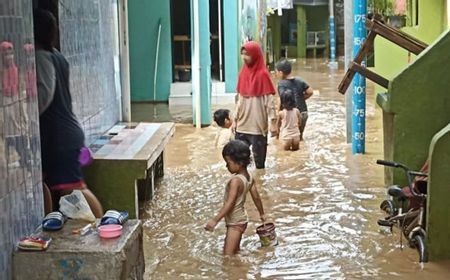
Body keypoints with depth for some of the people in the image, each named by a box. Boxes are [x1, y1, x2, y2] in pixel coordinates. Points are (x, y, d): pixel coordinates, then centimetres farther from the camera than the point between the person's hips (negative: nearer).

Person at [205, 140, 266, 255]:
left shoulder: (235, 180, -26)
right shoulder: (249, 177, -1)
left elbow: (229, 204, -29)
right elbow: (256, 197, 9)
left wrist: (215, 220, -30)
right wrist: (262, 214, 24)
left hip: (235, 223, -10)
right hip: (240, 220, 10)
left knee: (228, 255, -9)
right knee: (235, 252, 21)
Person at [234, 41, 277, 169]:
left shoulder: (262, 74, -10)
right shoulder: (243, 73, 8)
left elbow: (269, 100, -11)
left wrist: (273, 121, -16)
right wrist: (235, 119, 13)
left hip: (258, 125, -6)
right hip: (242, 124, 6)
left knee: (259, 157, 3)